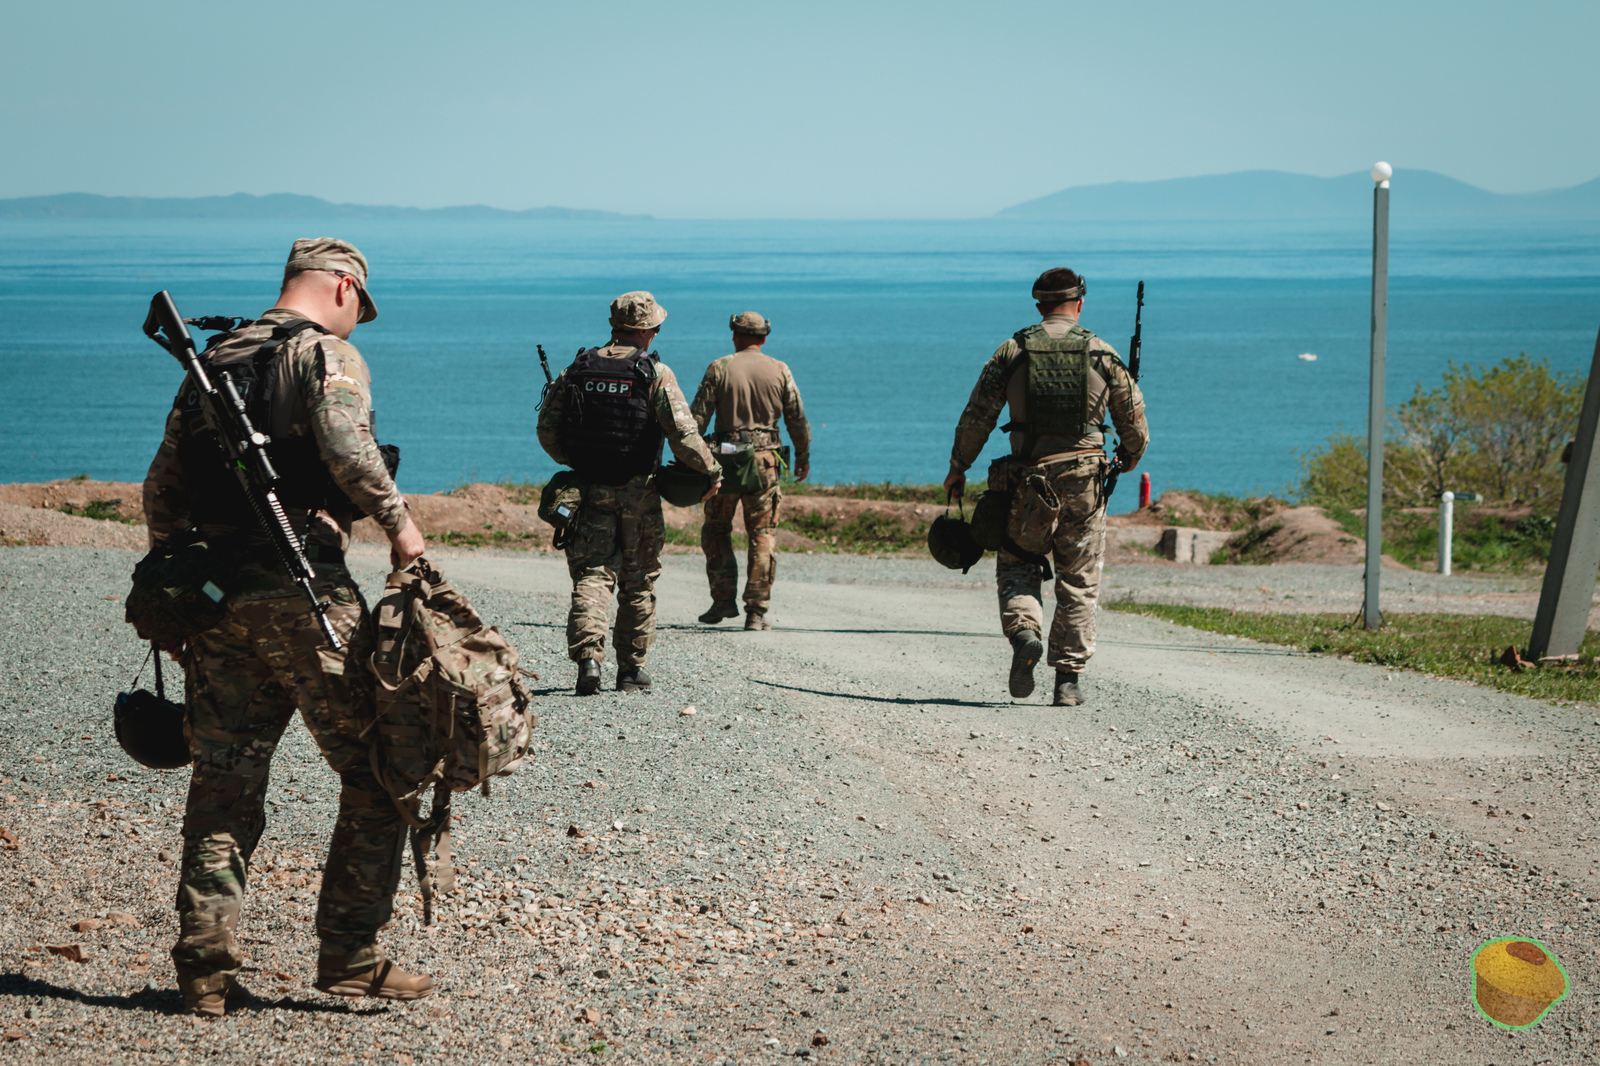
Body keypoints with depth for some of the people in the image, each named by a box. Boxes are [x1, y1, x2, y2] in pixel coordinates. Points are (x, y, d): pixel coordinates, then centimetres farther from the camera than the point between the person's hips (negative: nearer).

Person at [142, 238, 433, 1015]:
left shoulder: (214, 361, 17)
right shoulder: (327, 353, -3)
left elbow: (163, 484, 17)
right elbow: (344, 445, -23)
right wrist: (397, 520, -12)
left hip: (218, 592, 7)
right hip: (303, 588, -6)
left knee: (223, 783, 9)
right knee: (374, 774, 3)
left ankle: (205, 967, 6)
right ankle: (350, 958, 0)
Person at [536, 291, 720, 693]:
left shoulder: (577, 369, 3)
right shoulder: (655, 373, -8)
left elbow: (547, 428, 7)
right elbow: (682, 433, -15)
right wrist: (710, 470, -2)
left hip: (590, 490, 2)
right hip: (638, 493, -2)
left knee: (591, 576, 0)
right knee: (638, 582, 10)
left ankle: (588, 656, -19)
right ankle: (633, 668, 15)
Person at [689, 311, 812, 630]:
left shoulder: (719, 368, -2)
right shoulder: (779, 371, 3)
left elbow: (698, 416, -5)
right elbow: (797, 418, 6)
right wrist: (803, 455, 18)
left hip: (725, 457, -1)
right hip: (765, 460, 1)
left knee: (716, 530, 14)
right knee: (762, 535, 4)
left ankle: (723, 599, 5)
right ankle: (756, 611, 0)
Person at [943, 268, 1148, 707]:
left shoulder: (1012, 351, 0)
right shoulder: (1102, 354, 1)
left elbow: (976, 416, 1)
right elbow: (1134, 422, 7)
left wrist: (958, 469, 13)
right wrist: (1129, 457, 28)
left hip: (1026, 478, 0)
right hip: (1083, 481, 0)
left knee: (1016, 567, 13)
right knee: (1078, 583, 8)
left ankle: (1023, 632, -16)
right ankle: (1068, 679, 6)